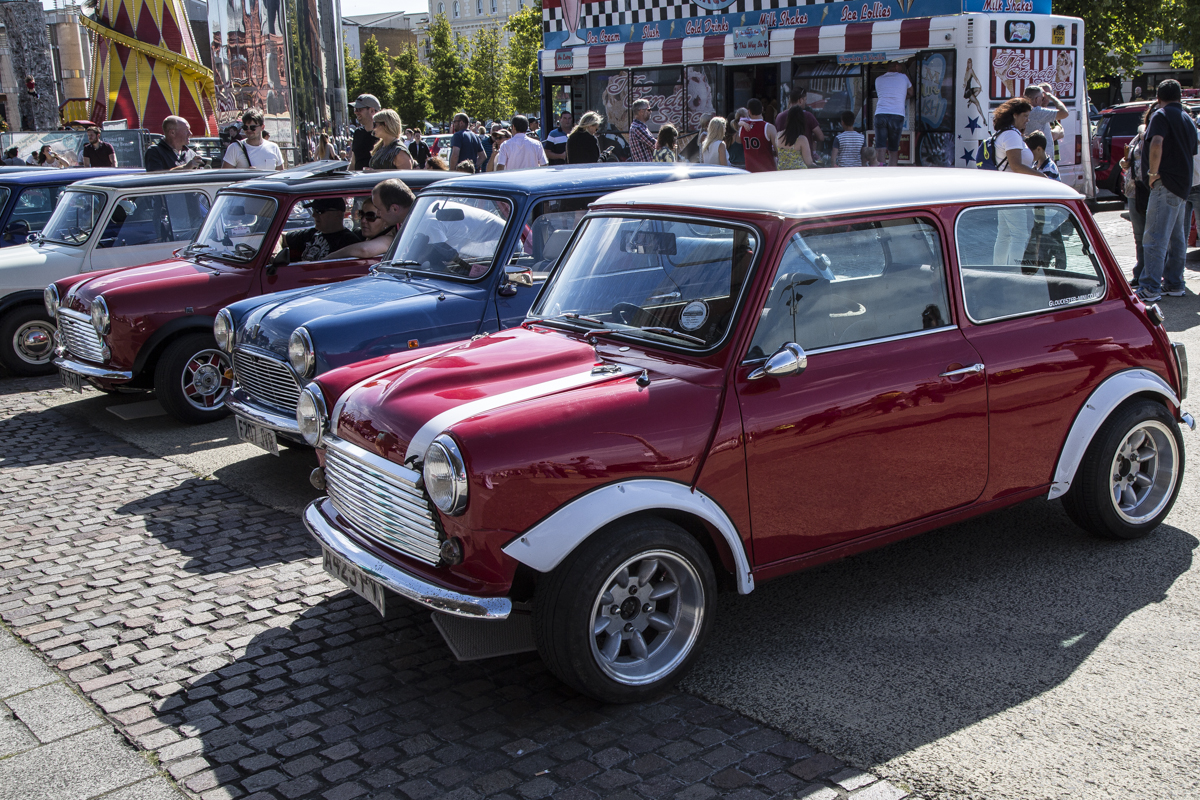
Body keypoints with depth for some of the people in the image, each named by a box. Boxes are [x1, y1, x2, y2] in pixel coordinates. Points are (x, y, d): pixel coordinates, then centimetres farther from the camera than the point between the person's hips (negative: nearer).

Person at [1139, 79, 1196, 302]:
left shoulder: (1161, 115, -8)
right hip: (1184, 184, 9)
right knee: (1177, 238, 14)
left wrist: (1153, 172, -16)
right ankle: (1174, 283, 19)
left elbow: (1156, 144, -24)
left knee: (1155, 238, -11)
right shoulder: (1187, 119, 19)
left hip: (1166, 184, -9)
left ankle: (1150, 288, -13)